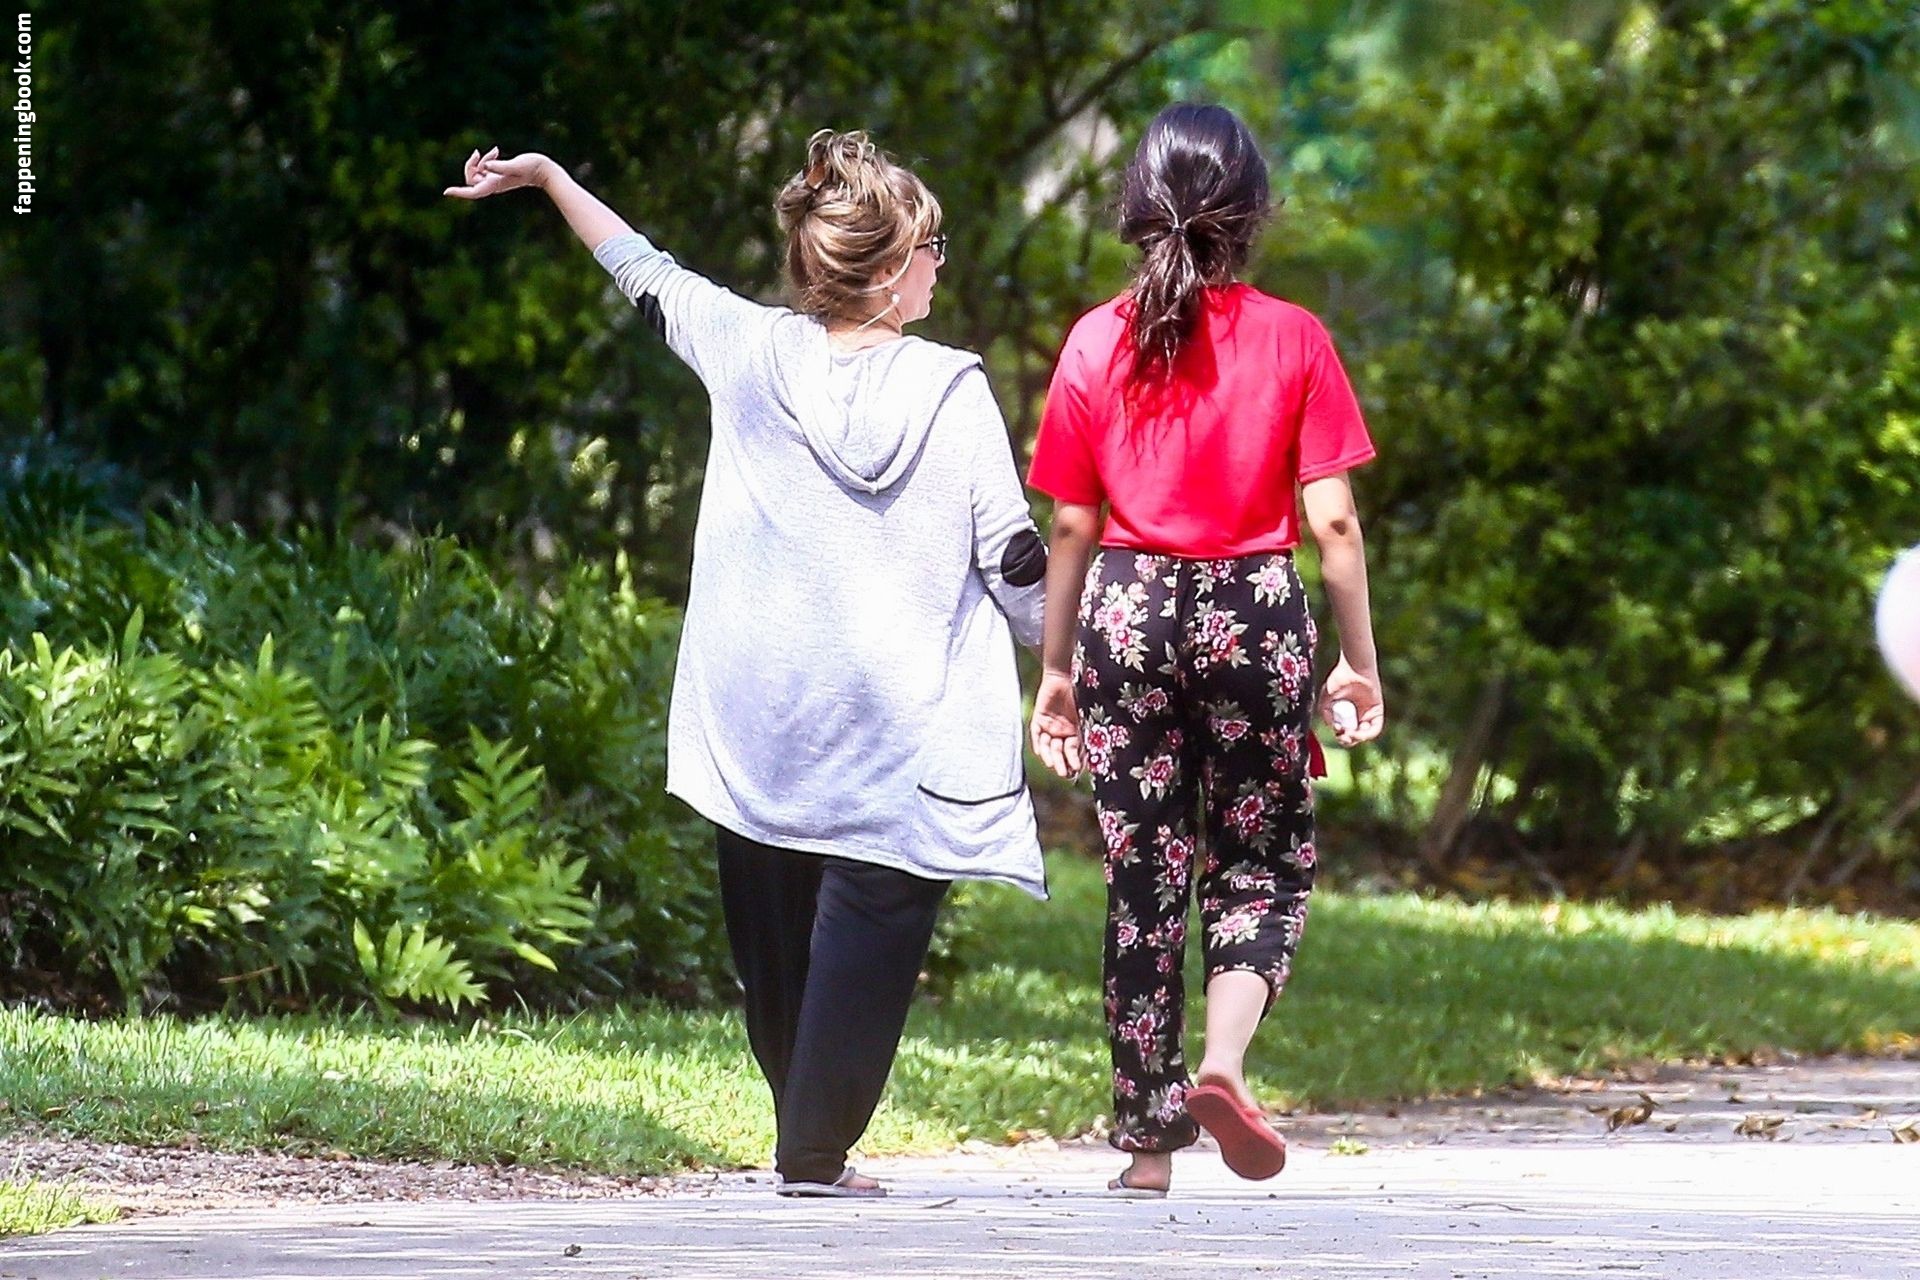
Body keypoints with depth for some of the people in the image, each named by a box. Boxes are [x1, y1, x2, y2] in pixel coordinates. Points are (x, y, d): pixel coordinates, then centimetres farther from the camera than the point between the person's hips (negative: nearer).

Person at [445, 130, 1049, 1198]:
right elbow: (1014, 559, -5)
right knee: (868, 925, -1)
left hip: (757, 712, 4)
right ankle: (816, 1154, -5)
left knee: (775, 937, 16)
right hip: (902, 727, -4)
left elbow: (647, 276, 16)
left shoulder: (750, 352, 0)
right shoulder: (952, 391, -8)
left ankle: (808, 1137, 27)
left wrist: (548, 176, 31)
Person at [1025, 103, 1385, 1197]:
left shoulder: (1096, 344, 0)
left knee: (1144, 878, 8)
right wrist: (1359, 661, 3)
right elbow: (1333, 519, -6)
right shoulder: (1292, 339, -5)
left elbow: (1071, 525, 2)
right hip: (1256, 610, -1)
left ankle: (1150, 1139, 9)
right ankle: (1224, 1059, -15)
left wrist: (1056, 672, 11)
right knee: (1263, 863, 11)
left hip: (1127, 612, 1)